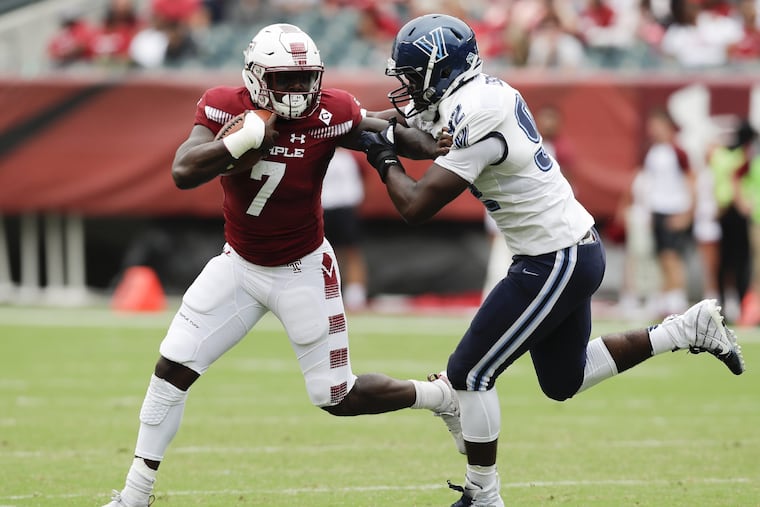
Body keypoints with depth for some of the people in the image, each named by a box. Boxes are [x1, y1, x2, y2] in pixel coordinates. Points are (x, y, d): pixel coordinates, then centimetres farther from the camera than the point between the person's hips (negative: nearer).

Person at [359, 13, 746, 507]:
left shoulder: (477, 120, -23)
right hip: (575, 249, 10)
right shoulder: (487, 92, 5)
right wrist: (394, 122, 5)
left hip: (555, 263, -10)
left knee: (470, 373, -2)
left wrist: (385, 158, -7)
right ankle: (689, 328, 20)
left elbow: (416, 206, -23)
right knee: (565, 381, 21)